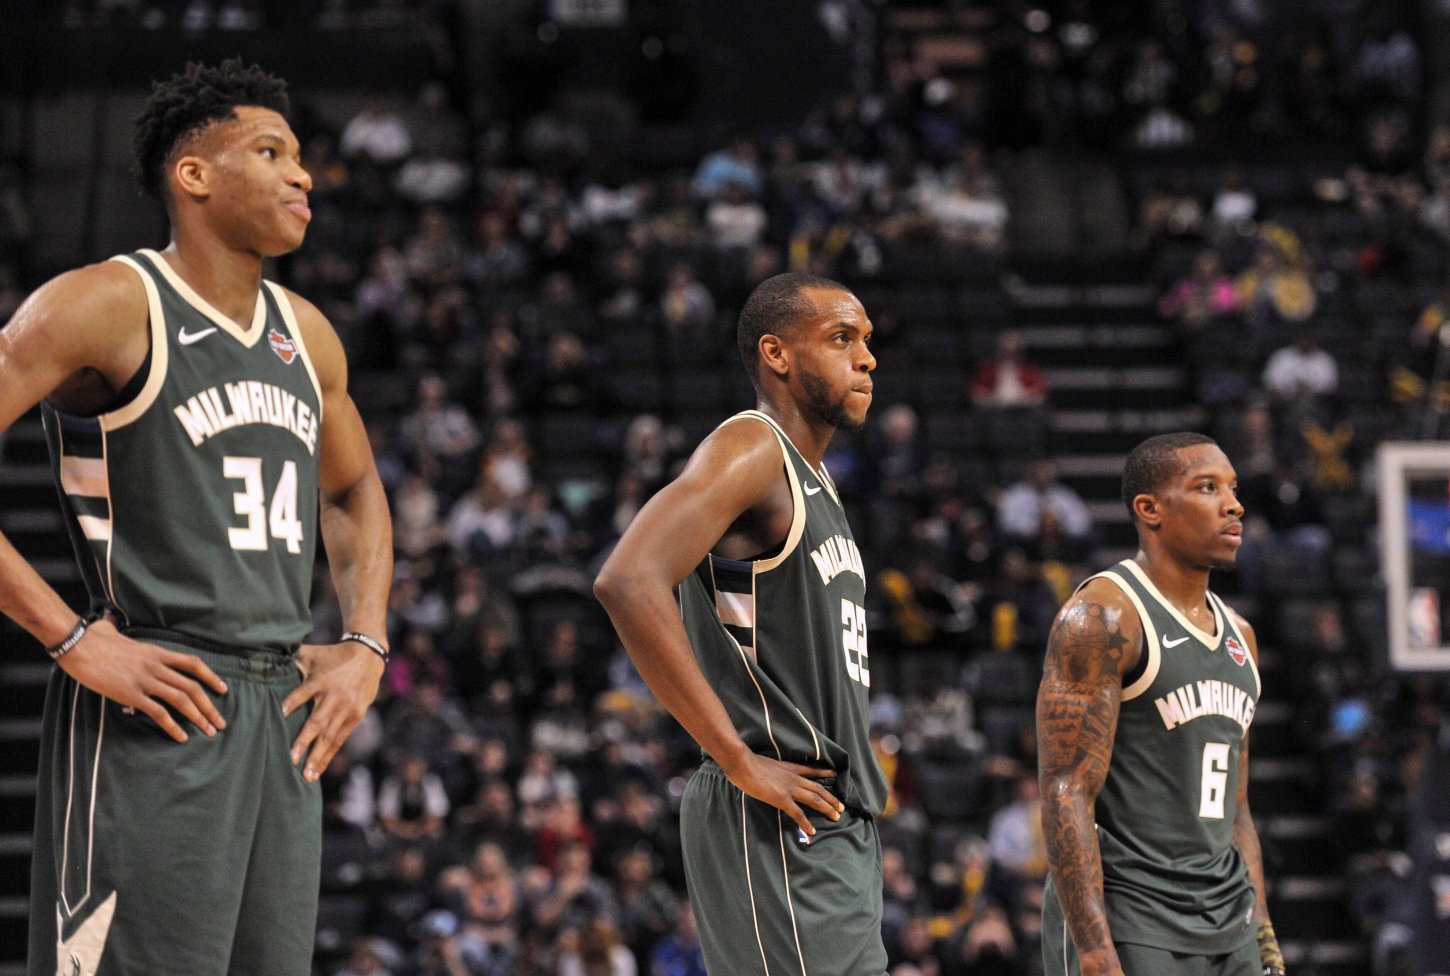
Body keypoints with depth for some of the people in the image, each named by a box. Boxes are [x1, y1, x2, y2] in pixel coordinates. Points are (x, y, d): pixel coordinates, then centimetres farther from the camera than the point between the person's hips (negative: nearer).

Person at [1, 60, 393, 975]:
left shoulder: (306, 335, 15)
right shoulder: (108, 306, -8)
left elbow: (354, 493, 33)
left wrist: (365, 644, 15)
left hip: (286, 716, 7)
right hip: (156, 716, -7)